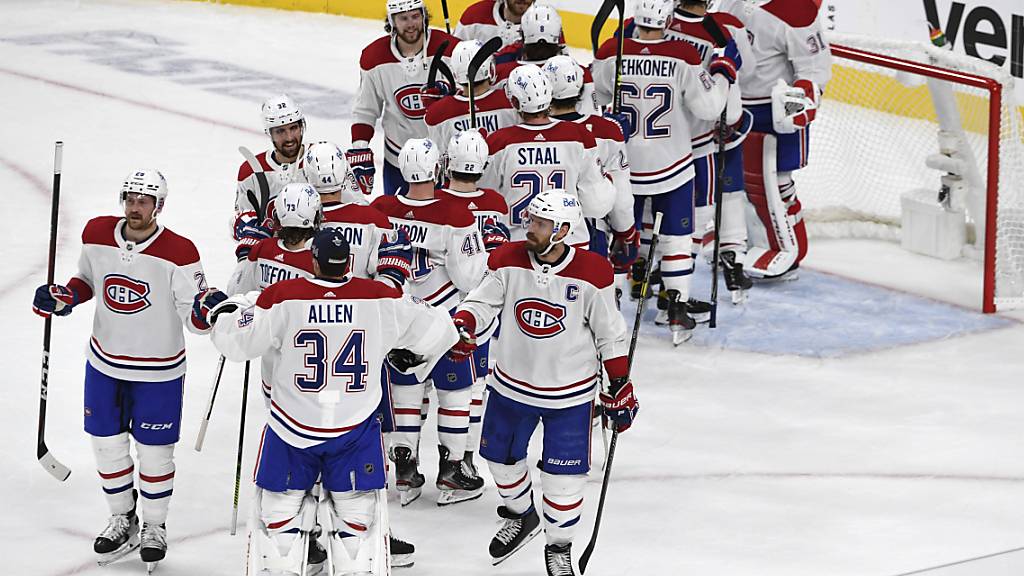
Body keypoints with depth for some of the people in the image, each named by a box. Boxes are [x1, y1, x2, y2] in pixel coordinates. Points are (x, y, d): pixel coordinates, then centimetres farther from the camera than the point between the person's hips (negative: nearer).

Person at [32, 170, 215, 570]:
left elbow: (193, 319, -16)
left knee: (155, 452, 7)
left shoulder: (178, 253, -20)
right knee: (107, 444, 14)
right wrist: (63, 297, -7)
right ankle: (123, 521, 35)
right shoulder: (97, 235, -7)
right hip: (105, 363, 4)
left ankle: (155, 528, 29)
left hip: (159, 371, -4)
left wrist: (207, 308, -39)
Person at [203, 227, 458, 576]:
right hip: (356, 429, 1)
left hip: (292, 429, -1)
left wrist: (225, 311, 15)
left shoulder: (282, 297, -13)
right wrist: (414, 357, 22)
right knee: (357, 514, 13)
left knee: (280, 509, 13)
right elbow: (437, 330, 2)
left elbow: (237, 342, -6)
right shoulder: (380, 299, -8)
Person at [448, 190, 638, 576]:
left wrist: (620, 387, -3)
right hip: (512, 385, 3)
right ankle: (521, 517, 49)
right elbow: (482, 301, 0)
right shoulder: (508, 262, -12)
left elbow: (609, 333, -7)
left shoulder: (591, 274, -17)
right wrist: (462, 326, -22)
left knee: (564, 477, 0)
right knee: (501, 457, 19)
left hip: (570, 395, -3)